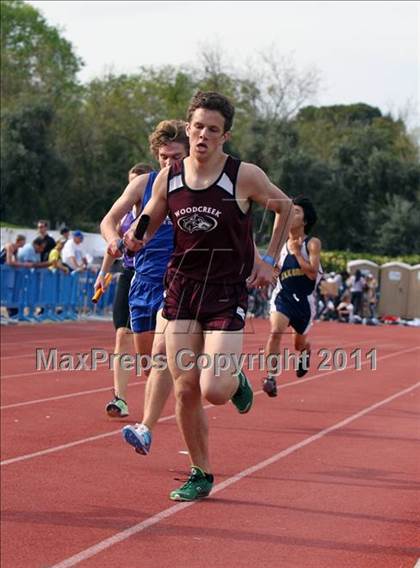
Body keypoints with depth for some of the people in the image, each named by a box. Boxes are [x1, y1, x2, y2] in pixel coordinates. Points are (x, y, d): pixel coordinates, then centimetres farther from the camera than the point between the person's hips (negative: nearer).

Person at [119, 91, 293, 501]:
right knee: (185, 390, 1)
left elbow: (284, 207, 9)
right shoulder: (168, 178, 0)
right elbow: (146, 225, 13)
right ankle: (201, 474, 18)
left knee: (214, 390, -15)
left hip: (228, 291, -3)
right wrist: (133, 240, -10)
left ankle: (236, 382, 22)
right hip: (181, 286, 3)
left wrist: (269, 260, 6)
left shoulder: (244, 176, -9)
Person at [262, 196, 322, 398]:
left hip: (304, 300, -1)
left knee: (299, 344, 19)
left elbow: (312, 273, -21)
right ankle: (271, 377, -21)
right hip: (283, 296, 1)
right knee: (275, 332, -27)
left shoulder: (312, 244, -9)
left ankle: (305, 351, 57)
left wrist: (296, 252, -18)